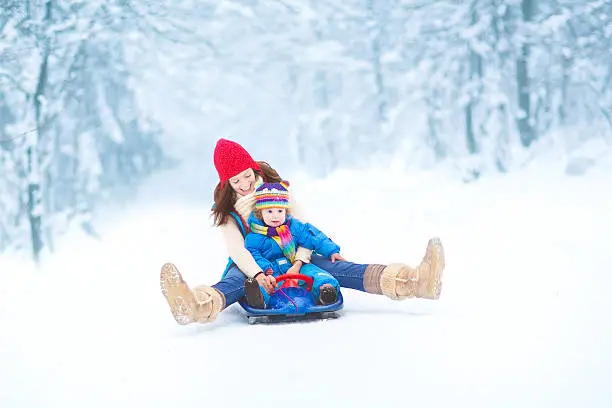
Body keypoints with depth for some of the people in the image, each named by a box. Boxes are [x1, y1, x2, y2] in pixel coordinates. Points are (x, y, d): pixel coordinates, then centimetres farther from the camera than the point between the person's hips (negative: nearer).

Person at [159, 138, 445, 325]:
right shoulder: (226, 210, -3)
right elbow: (236, 249, -19)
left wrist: (298, 263, -27)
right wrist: (258, 275, -39)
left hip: (292, 258, 2)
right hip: (251, 265, -1)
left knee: (333, 266, -22)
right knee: (234, 282, -36)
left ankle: (414, 281, -43)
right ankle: (196, 305, -77)